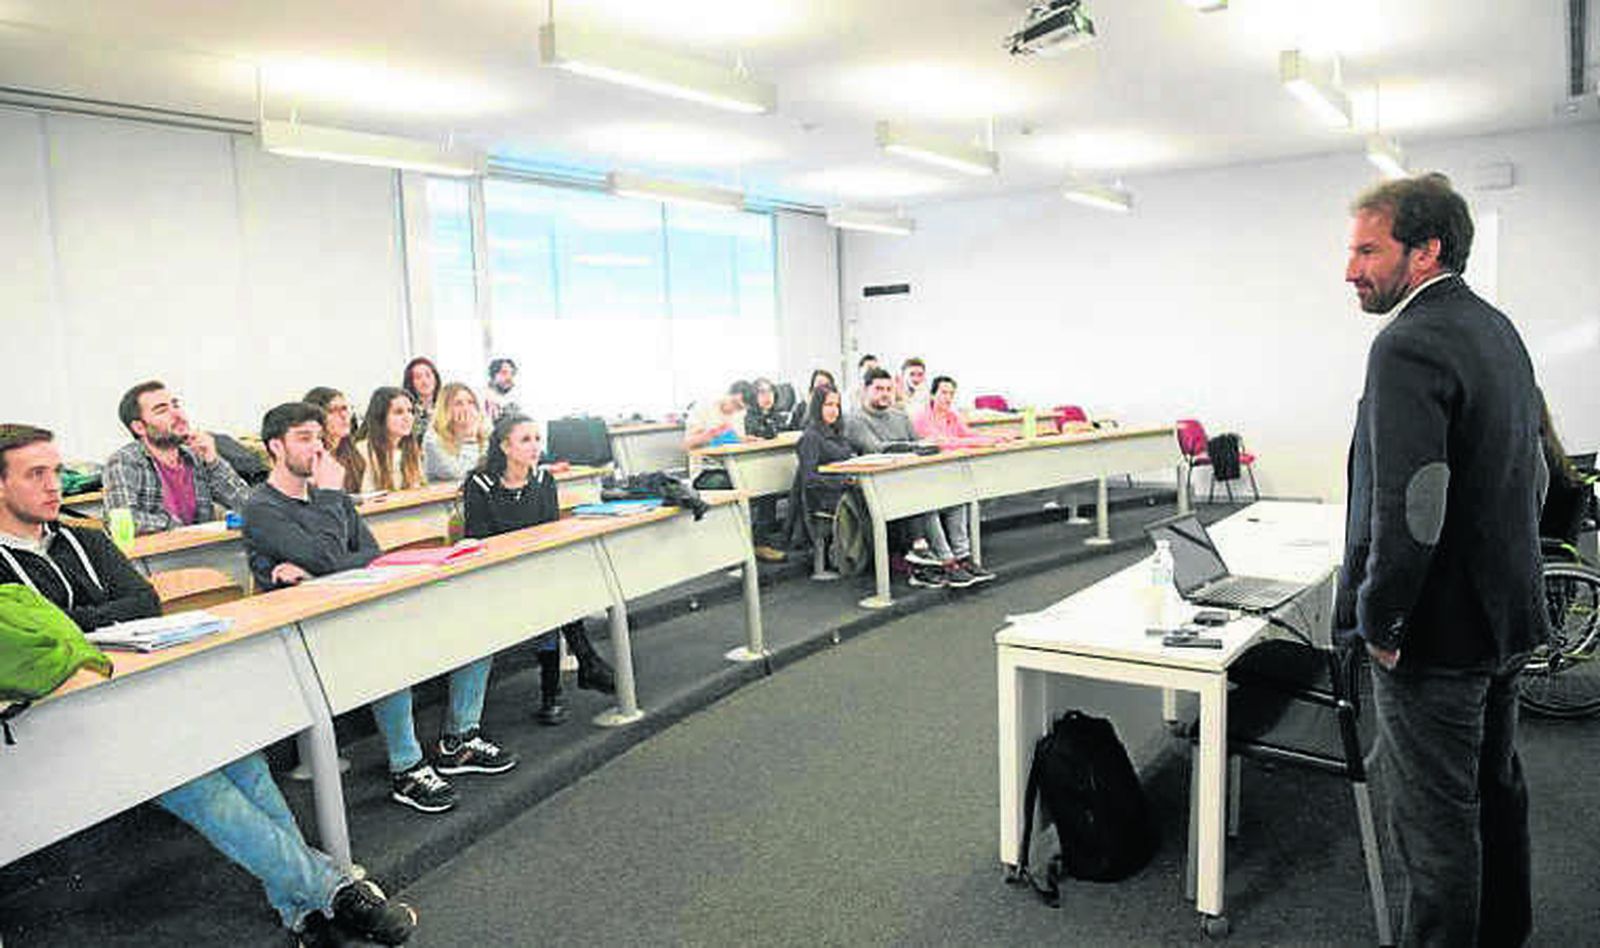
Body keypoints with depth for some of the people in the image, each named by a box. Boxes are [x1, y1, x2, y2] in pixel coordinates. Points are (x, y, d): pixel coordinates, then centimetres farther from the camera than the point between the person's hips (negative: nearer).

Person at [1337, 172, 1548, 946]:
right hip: (1505, 618, 10)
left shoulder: (1409, 346, -23)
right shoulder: (1496, 328, 9)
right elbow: (1533, 474, 18)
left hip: (1437, 631, -10)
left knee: (1435, 820, 4)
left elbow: (1407, 509, -29)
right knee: (1495, 789, 24)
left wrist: (1379, 622, -17)